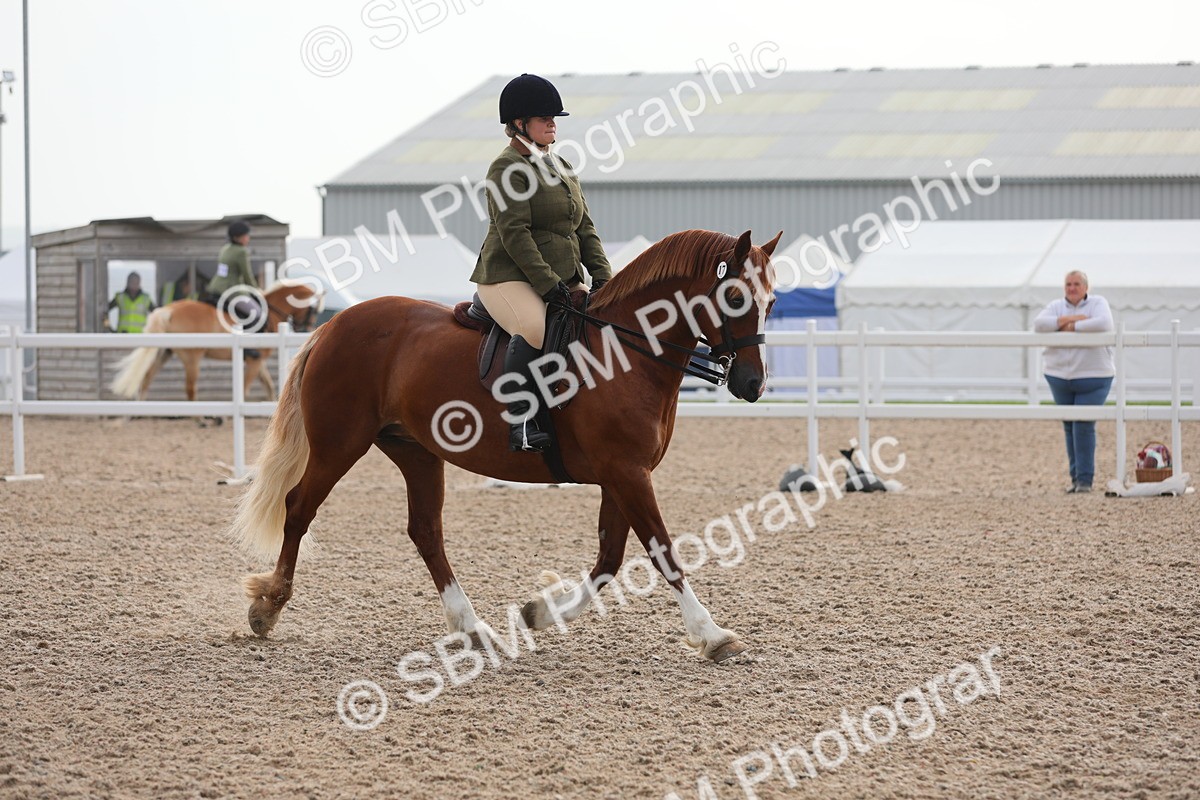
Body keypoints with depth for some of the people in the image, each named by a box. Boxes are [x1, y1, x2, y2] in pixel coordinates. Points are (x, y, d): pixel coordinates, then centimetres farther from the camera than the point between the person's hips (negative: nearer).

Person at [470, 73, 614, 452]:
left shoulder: (561, 168, 19)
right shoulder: (507, 168, -8)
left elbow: (584, 228, 19)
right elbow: (514, 234, -16)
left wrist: (602, 276, 5)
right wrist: (547, 283, -21)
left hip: (563, 279, 9)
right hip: (510, 278, -9)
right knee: (534, 328, -36)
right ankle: (521, 423, -36)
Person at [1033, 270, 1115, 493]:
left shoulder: (1097, 303, -2)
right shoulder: (1056, 307, 7)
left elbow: (1104, 324, -23)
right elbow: (1039, 324, -12)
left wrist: (1073, 327, -17)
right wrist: (1071, 318, -18)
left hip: (1092, 378, -4)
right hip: (1060, 377, 4)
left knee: (1084, 427, -10)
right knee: (1069, 427, 7)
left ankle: (1085, 479, -3)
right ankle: (1076, 477, 16)